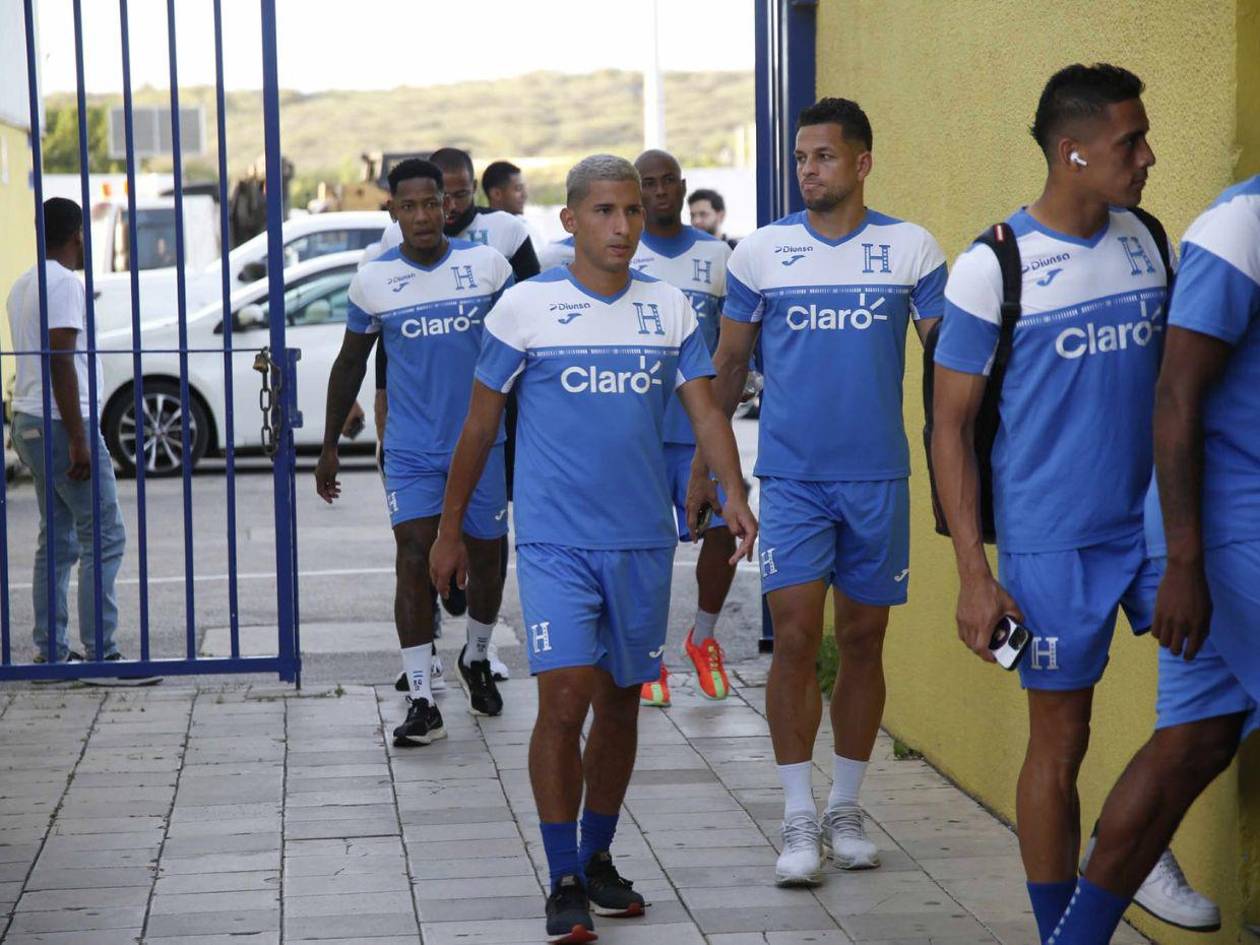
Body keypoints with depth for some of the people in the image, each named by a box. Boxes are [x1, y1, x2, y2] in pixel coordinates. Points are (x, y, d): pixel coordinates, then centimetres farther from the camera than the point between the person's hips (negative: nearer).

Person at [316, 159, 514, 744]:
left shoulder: (488, 264, -2)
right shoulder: (373, 279, -1)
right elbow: (350, 364, 9)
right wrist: (330, 445, 9)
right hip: (411, 450, -1)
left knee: (485, 557, 12)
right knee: (415, 558, -12)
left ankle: (476, 660, 39)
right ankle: (422, 701, -10)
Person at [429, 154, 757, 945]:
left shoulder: (670, 310, 6)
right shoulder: (525, 308, -2)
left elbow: (705, 408, 0)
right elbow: (481, 425, 5)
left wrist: (734, 494, -17)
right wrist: (450, 529, 7)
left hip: (644, 539, 3)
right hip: (555, 540, -3)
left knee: (620, 702, 12)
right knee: (565, 696, -13)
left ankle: (598, 858, 28)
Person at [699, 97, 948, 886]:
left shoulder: (912, 249, 1)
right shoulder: (761, 251, 2)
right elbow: (731, 361, 10)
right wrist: (703, 459, 9)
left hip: (879, 476, 1)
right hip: (791, 477, -1)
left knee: (863, 641, 8)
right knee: (796, 638, -8)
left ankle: (848, 808, 21)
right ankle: (799, 820, 0)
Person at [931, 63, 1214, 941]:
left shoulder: (1146, 241, 5)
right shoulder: (992, 267, -10)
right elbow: (951, 425, -8)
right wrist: (974, 573, -12)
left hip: (1157, 517, 5)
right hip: (1053, 539, -4)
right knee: (1061, 740, 4)